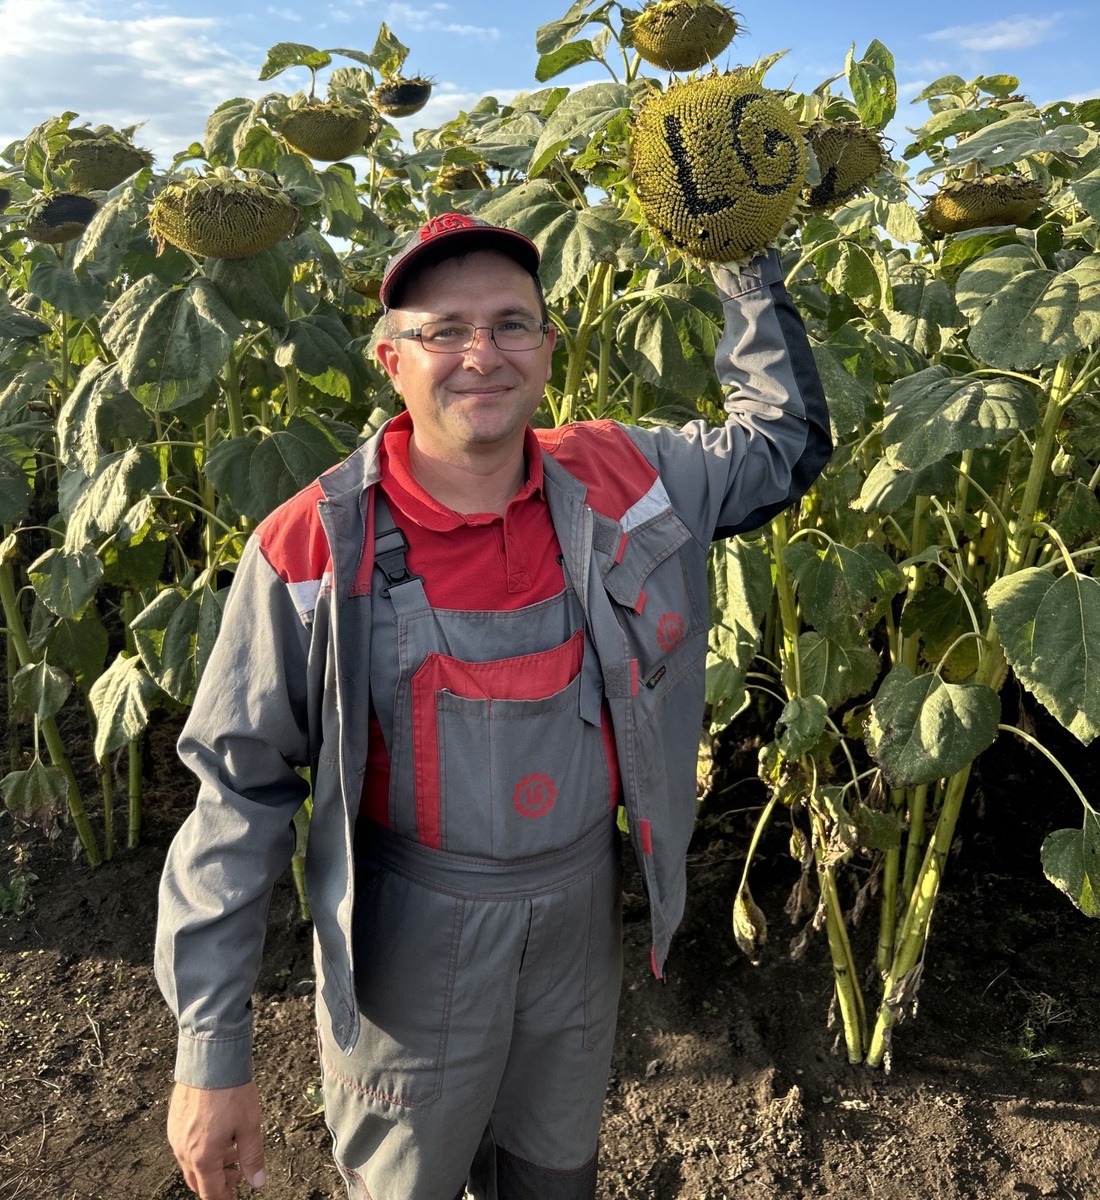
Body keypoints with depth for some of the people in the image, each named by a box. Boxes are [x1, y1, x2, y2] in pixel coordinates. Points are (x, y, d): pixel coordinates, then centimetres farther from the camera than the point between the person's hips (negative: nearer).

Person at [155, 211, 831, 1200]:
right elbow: (240, 792, -12)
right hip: (411, 932, -3)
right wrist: (211, 1051, -10)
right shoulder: (313, 548, -18)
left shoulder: (620, 479, -9)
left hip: (582, 910, 3)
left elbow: (789, 443, 7)